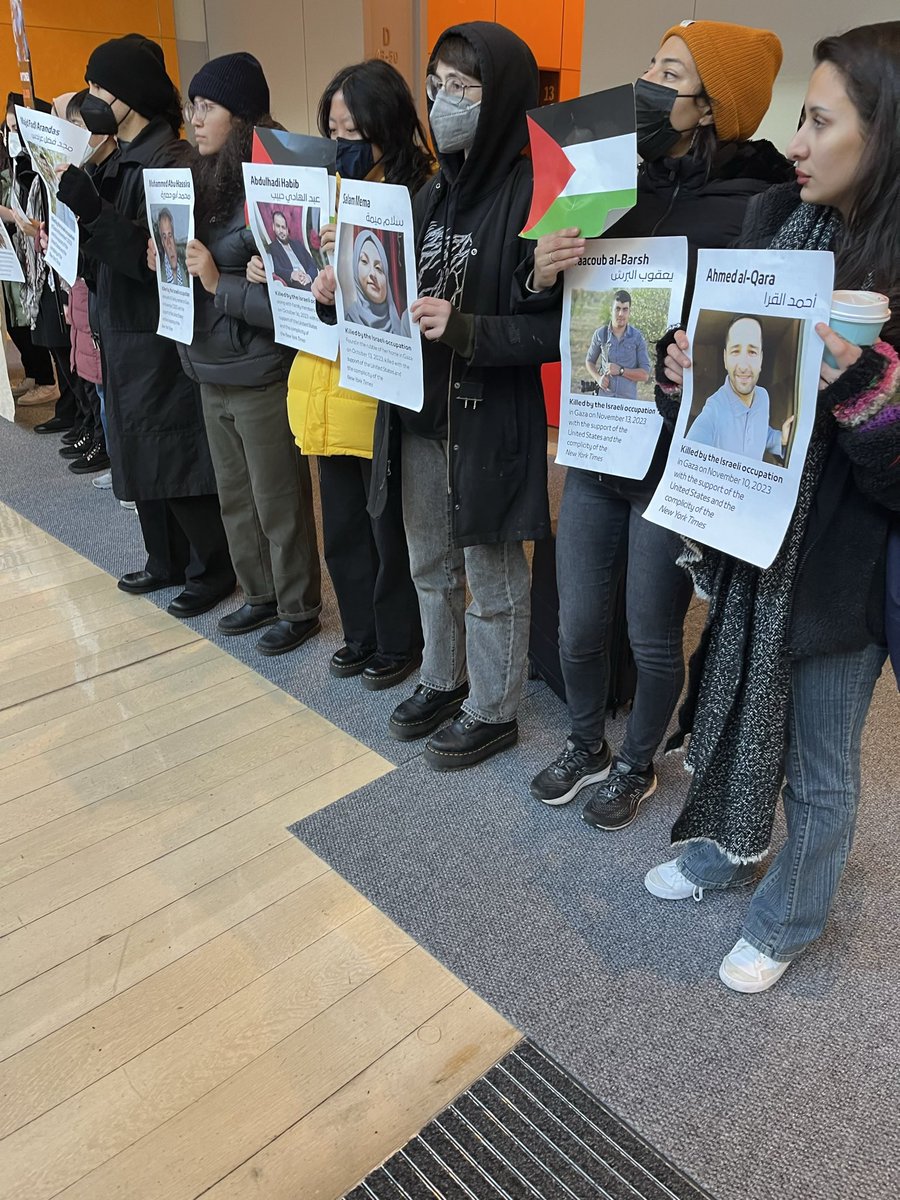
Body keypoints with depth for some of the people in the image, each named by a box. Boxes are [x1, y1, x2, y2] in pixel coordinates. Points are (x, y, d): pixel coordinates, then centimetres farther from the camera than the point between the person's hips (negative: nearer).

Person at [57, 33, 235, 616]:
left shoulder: (171, 160, -14)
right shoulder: (120, 160, 14)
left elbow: (154, 257, -22)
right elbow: (109, 251, 17)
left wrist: (89, 208, -28)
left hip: (162, 336, -9)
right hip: (126, 332, 10)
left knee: (176, 456, -3)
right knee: (142, 451, 14)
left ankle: (214, 568, 12)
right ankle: (168, 561, 28)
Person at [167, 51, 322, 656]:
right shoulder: (210, 182, 10)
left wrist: (219, 284, -22)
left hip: (262, 378, -8)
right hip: (213, 372, 8)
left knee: (279, 503, 6)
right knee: (236, 497, 17)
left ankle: (299, 609, 24)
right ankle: (260, 594, 35)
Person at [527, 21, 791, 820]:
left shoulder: (753, 211, -11)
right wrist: (542, 278, -13)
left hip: (678, 465, -5)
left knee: (654, 637, 10)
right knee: (579, 628, 13)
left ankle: (638, 763, 38)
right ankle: (586, 748, 39)